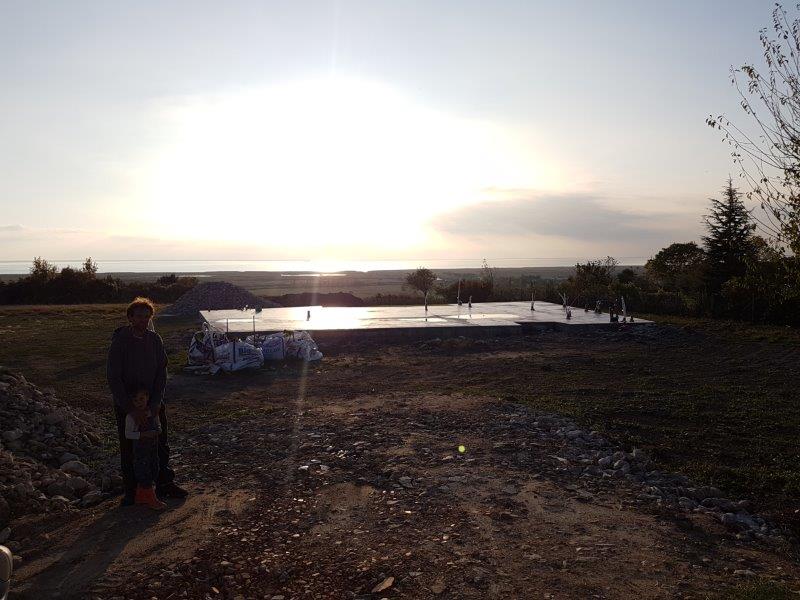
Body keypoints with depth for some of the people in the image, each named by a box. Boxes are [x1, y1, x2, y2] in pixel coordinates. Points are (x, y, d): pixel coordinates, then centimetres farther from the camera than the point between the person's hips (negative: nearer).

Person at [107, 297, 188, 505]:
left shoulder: (155, 340, -3)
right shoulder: (120, 342, -15)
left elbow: (161, 372, -2)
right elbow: (113, 379, -18)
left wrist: (156, 402, -13)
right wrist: (132, 409, -23)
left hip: (153, 402, 4)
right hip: (126, 404, -4)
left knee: (161, 443, 12)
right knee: (128, 448, 7)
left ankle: (164, 484, 27)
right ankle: (131, 490, 23)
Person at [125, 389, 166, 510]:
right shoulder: (131, 416, -16)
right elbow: (128, 434, -18)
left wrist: (158, 430, -8)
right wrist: (144, 434, -26)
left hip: (153, 447, 6)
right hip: (140, 449, -6)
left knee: (153, 471, 15)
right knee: (144, 473, 0)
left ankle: (140, 497, 32)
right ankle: (151, 499, 13)